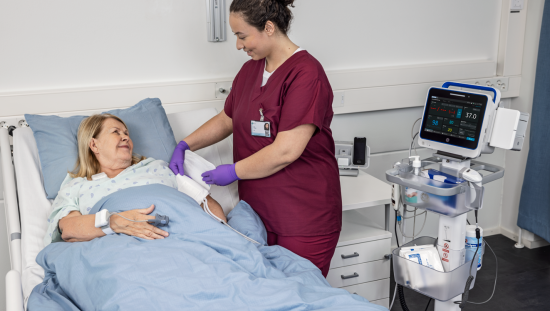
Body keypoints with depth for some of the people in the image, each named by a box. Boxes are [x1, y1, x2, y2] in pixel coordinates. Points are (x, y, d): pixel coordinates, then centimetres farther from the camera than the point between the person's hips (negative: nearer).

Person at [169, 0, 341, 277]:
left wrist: (234, 171, -11)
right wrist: (184, 145, 10)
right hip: (258, 212, 7)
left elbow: (286, 150, -22)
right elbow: (226, 119, 24)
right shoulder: (249, 70, 11)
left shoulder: (306, 74, -16)